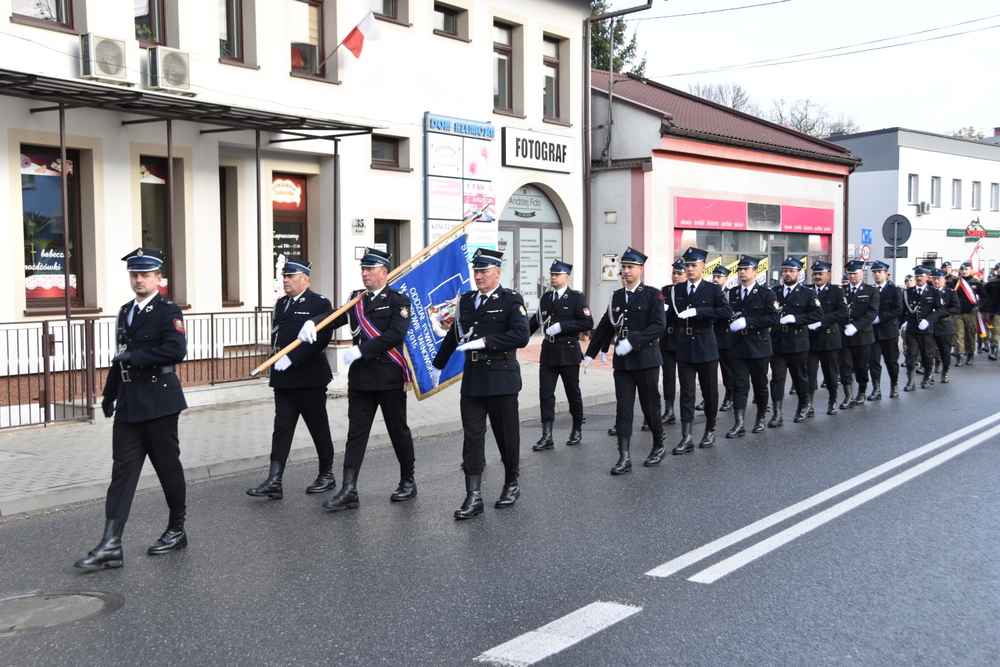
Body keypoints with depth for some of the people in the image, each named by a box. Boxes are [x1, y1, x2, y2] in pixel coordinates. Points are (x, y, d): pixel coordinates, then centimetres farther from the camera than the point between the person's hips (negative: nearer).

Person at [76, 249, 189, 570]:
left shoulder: (168, 311, -7)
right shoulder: (125, 312, 15)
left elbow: (176, 350, -23)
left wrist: (134, 357, -20)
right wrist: (110, 394, 22)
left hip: (158, 401, -6)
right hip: (128, 404, 6)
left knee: (168, 466, 5)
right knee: (122, 469, 1)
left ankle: (176, 530, 21)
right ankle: (111, 545, -2)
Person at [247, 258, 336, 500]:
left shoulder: (319, 303, -7)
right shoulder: (280, 304, 17)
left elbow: (323, 337, -19)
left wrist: (292, 358, -21)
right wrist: (278, 356, 1)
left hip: (310, 378, -6)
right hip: (283, 378, 6)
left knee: (319, 428, 6)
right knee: (281, 429, 1)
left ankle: (327, 475, 20)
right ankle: (274, 482, -2)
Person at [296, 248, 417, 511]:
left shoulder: (398, 300, -6)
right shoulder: (356, 299, 13)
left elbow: (395, 334, -19)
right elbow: (335, 318, 2)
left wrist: (361, 349, -21)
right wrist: (312, 323, -18)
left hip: (390, 378, -5)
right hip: (360, 378, 5)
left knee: (399, 432, 8)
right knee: (356, 433, 2)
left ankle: (408, 482, 24)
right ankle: (349, 491, 1)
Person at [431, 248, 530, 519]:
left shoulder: (511, 300, -6)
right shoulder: (466, 301, 11)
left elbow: (521, 335, -21)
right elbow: (454, 335, 22)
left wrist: (485, 341, -24)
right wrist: (438, 365, 29)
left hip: (501, 378, -4)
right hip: (472, 379, 5)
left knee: (507, 435, 8)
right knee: (472, 437, 0)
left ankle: (511, 485, 27)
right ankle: (473, 497, 1)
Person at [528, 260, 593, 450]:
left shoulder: (577, 298, -4)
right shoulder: (545, 298, 11)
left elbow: (588, 323, -14)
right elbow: (535, 321, 19)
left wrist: (561, 326, -20)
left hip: (568, 352, -4)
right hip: (548, 352, 4)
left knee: (573, 393, 8)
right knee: (545, 393, -3)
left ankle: (577, 430, 25)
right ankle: (547, 436, -3)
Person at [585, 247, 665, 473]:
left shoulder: (653, 294, -5)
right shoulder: (616, 296, 10)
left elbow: (658, 326, -16)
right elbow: (605, 327, 15)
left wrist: (632, 342, -22)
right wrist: (591, 353, 14)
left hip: (646, 359, -4)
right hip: (622, 361, 4)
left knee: (650, 406, 7)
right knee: (623, 409, 0)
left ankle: (658, 447, 27)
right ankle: (624, 457, -1)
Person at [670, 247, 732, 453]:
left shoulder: (713, 289, -2)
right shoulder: (677, 290, 8)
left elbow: (726, 311, -17)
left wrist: (697, 311, -22)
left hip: (706, 347, -2)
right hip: (684, 347, 2)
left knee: (710, 391, 8)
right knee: (686, 393, -1)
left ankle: (710, 431, 24)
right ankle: (686, 438, -3)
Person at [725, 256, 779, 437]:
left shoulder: (766, 293, -3)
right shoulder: (732, 293, 10)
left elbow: (774, 318, -13)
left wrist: (747, 322, -20)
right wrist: (733, 322, -5)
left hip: (759, 346, -2)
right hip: (738, 346, 2)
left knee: (760, 385, 9)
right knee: (739, 385, -4)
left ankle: (760, 419, 26)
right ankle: (739, 424, -7)